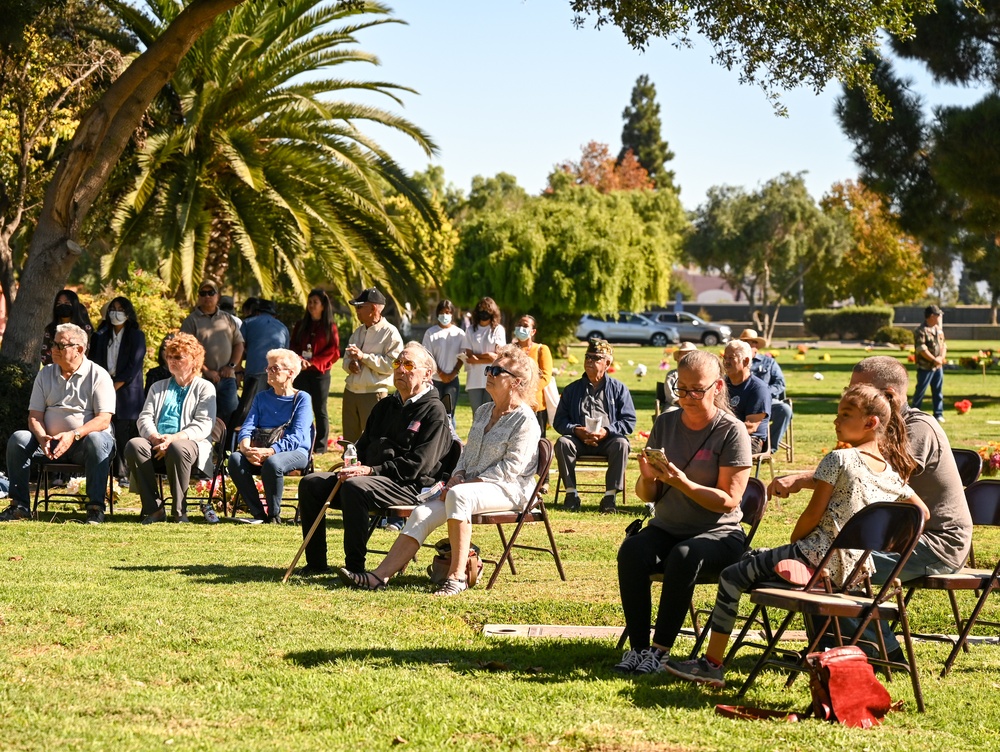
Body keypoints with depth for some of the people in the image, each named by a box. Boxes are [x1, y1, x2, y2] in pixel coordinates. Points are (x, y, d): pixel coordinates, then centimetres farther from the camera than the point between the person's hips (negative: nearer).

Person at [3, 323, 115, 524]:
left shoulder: (98, 375, -5)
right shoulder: (45, 374, 9)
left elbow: (103, 420, -15)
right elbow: (34, 416, 4)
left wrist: (74, 435, -30)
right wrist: (42, 438, -19)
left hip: (83, 440, -4)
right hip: (51, 440, 4)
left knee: (96, 440, -37)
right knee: (18, 438, -20)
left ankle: (96, 507, -35)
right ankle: (19, 505, -18)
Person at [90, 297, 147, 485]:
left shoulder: (136, 336, 4)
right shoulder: (102, 336, 17)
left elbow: (134, 366, -4)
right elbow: (96, 362, 14)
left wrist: (115, 385, -10)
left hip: (126, 391, -3)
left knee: (124, 434, -8)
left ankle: (124, 474, -5)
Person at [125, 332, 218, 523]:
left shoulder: (205, 388, 12)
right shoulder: (158, 388, 28)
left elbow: (204, 425, -3)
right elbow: (145, 418, 14)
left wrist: (175, 438, -19)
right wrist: (155, 437, -11)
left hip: (189, 443, -4)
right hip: (157, 444, 4)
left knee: (178, 448, -41)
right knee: (134, 445, -30)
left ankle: (180, 510, -25)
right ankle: (153, 508, -25)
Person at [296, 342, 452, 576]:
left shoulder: (434, 412, -4)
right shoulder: (385, 406, 22)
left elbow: (418, 465, -14)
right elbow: (364, 446, 27)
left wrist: (371, 470, -19)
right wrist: (354, 467, 3)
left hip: (409, 486, -8)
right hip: (371, 477, 8)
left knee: (355, 487, -35)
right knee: (310, 483, -6)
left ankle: (355, 566, -30)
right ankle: (315, 562, -4)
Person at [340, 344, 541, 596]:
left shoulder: (525, 420, -9)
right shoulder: (483, 412, 18)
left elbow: (510, 467, -16)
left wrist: (465, 484, -18)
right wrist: (457, 476, 0)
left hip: (507, 489, -8)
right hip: (470, 486, 8)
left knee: (458, 496, -37)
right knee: (422, 514, -13)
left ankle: (457, 576, -35)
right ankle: (380, 575, -21)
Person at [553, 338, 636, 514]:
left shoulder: (618, 389, 11)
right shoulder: (572, 389, 16)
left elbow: (629, 421, 3)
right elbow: (559, 421, 10)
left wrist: (607, 431, -14)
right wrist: (576, 430, -12)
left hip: (607, 440, -1)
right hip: (579, 439, 2)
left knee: (621, 444, -34)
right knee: (562, 442, -30)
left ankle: (610, 496, -31)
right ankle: (571, 493, -25)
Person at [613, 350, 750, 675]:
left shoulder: (732, 432, -8)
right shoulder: (666, 423, 5)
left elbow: (729, 500, -13)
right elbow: (647, 495, 7)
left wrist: (682, 482, -26)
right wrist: (647, 478, -17)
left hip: (719, 534, -4)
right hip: (667, 527, 4)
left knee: (684, 556, -36)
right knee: (632, 551, -28)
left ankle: (660, 649, -27)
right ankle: (637, 646, -23)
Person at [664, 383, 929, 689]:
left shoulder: (838, 459, -10)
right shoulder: (892, 472, 10)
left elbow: (813, 515, -12)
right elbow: (923, 513, 19)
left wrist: (793, 545, 5)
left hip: (818, 557, -8)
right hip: (855, 570, 8)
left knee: (731, 577, 1)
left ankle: (711, 664, -2)